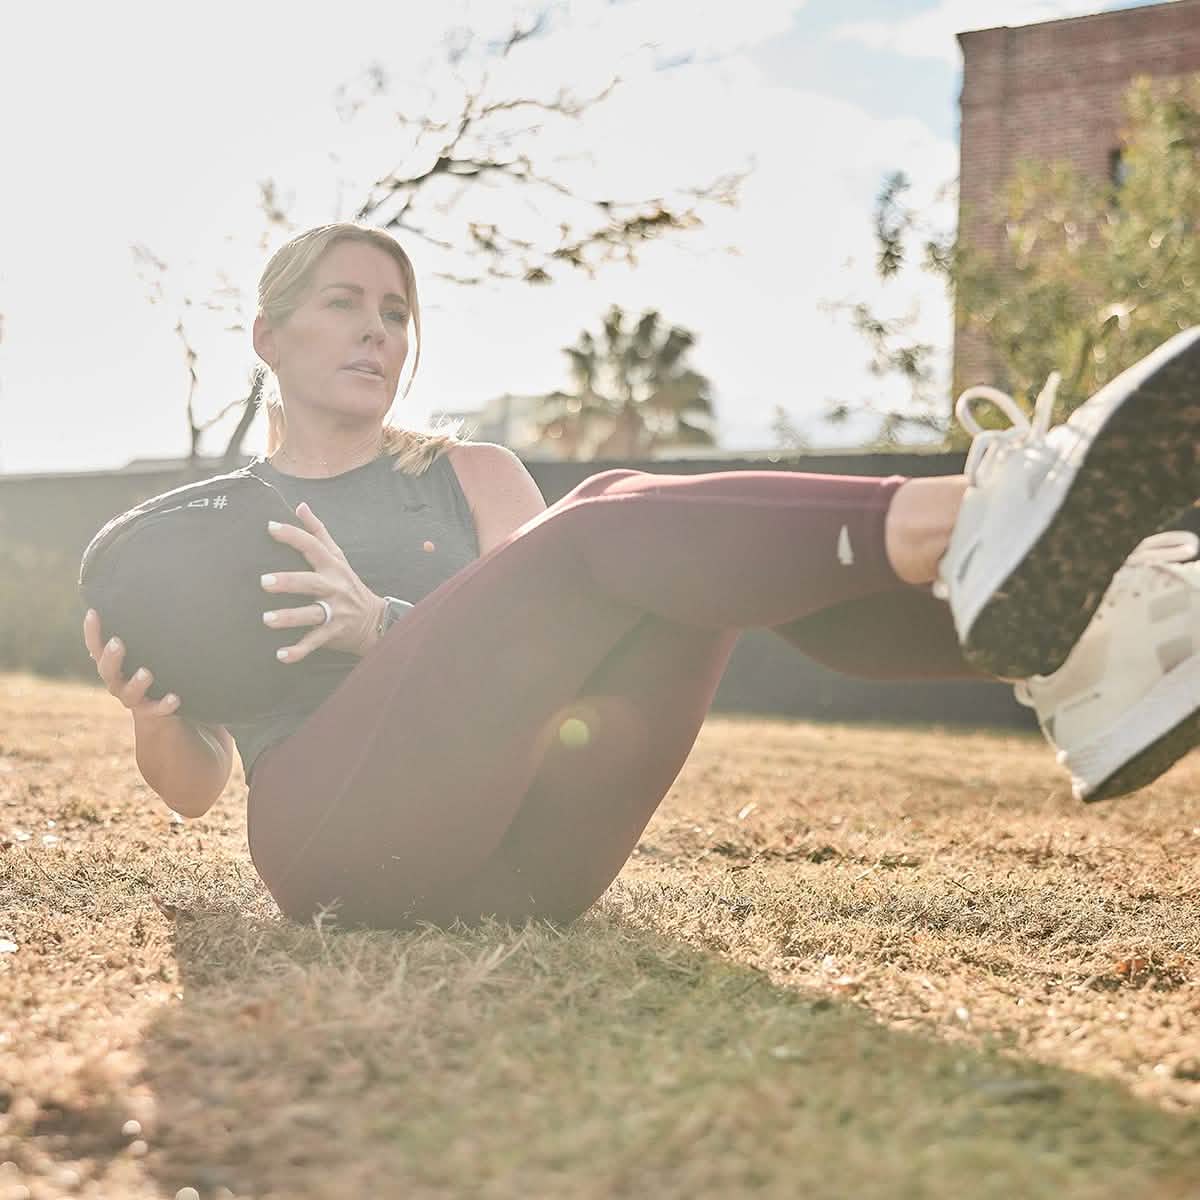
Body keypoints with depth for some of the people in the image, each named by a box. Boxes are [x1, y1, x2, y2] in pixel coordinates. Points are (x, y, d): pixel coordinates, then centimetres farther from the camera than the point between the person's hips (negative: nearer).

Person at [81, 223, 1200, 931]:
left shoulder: (472, 476, 24)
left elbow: (538, 648, 8)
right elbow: (193, 787, 13)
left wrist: (393, 628, -10)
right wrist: (150, 713, -10)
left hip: (522, 861, 3)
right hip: (337, 846, -3)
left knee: (673, 533, -22)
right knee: (598, 536, -26)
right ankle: (955, 518, -48)